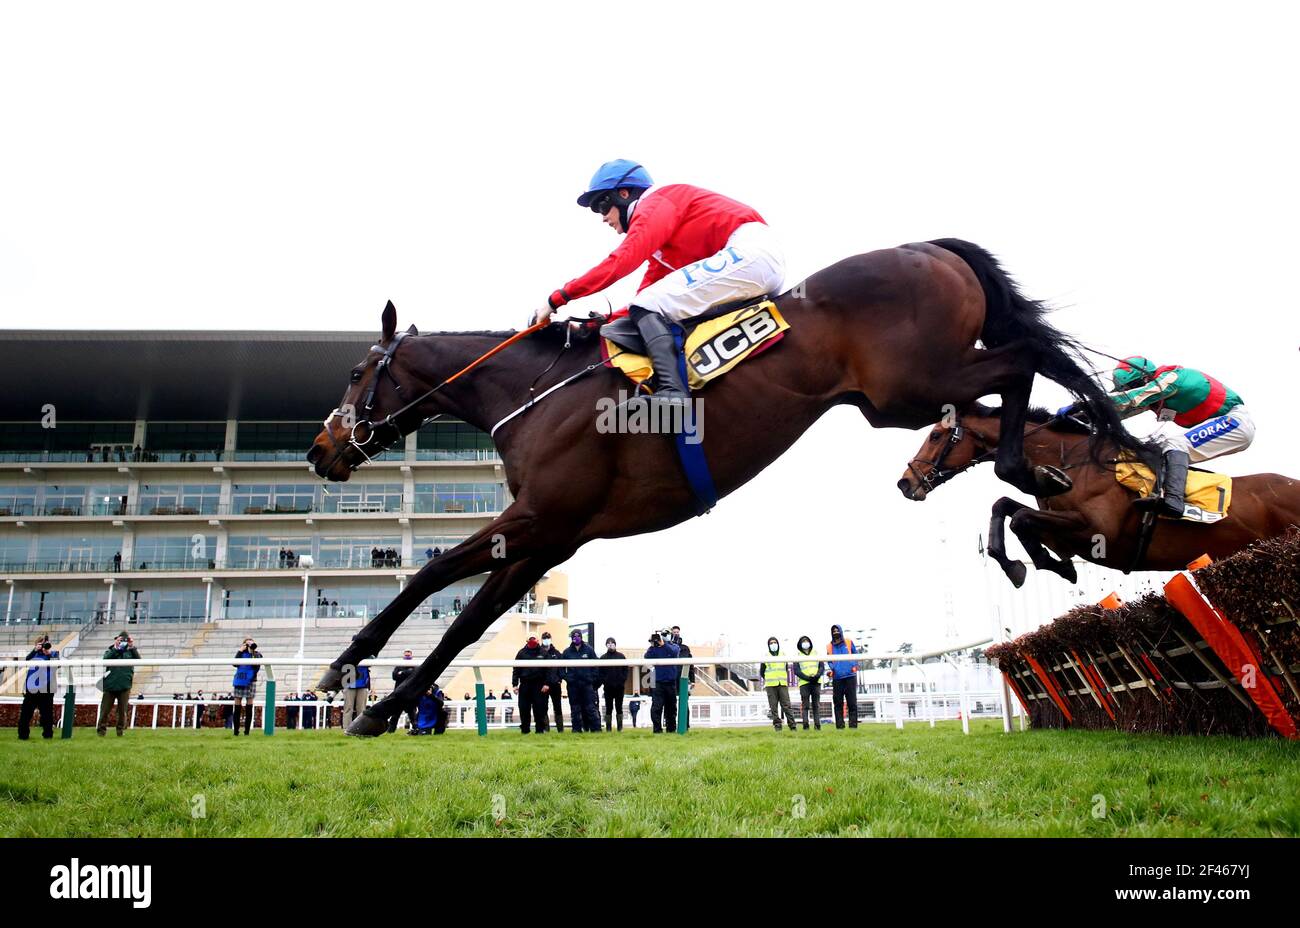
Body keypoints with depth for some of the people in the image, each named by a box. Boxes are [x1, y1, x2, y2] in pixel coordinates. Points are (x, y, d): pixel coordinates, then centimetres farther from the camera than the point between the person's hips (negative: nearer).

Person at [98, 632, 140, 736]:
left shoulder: (130, 651, 8)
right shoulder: (111, 651, 5)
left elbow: (138, 659, -9)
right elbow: (105, 659, -13)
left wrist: (132, 648, -17)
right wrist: (115, 648, -19)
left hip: (125, 686, 1)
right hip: (110, 685, 0)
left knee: (123, 710, 4)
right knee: (105, 709, 4)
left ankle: (121, 729, 14)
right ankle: (101, 729, 14)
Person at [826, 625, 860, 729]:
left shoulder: (849, 642, 6)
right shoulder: (829, 647, 8)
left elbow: (855, 654, 13)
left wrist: (854, 665, -2)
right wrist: (831, 669, -1)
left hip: (850, 676, -1)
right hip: (837, 678, 1)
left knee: (852, 702, 0)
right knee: (838, 703, 3)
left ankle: (853, 725, 4)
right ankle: (839, 725, 7)